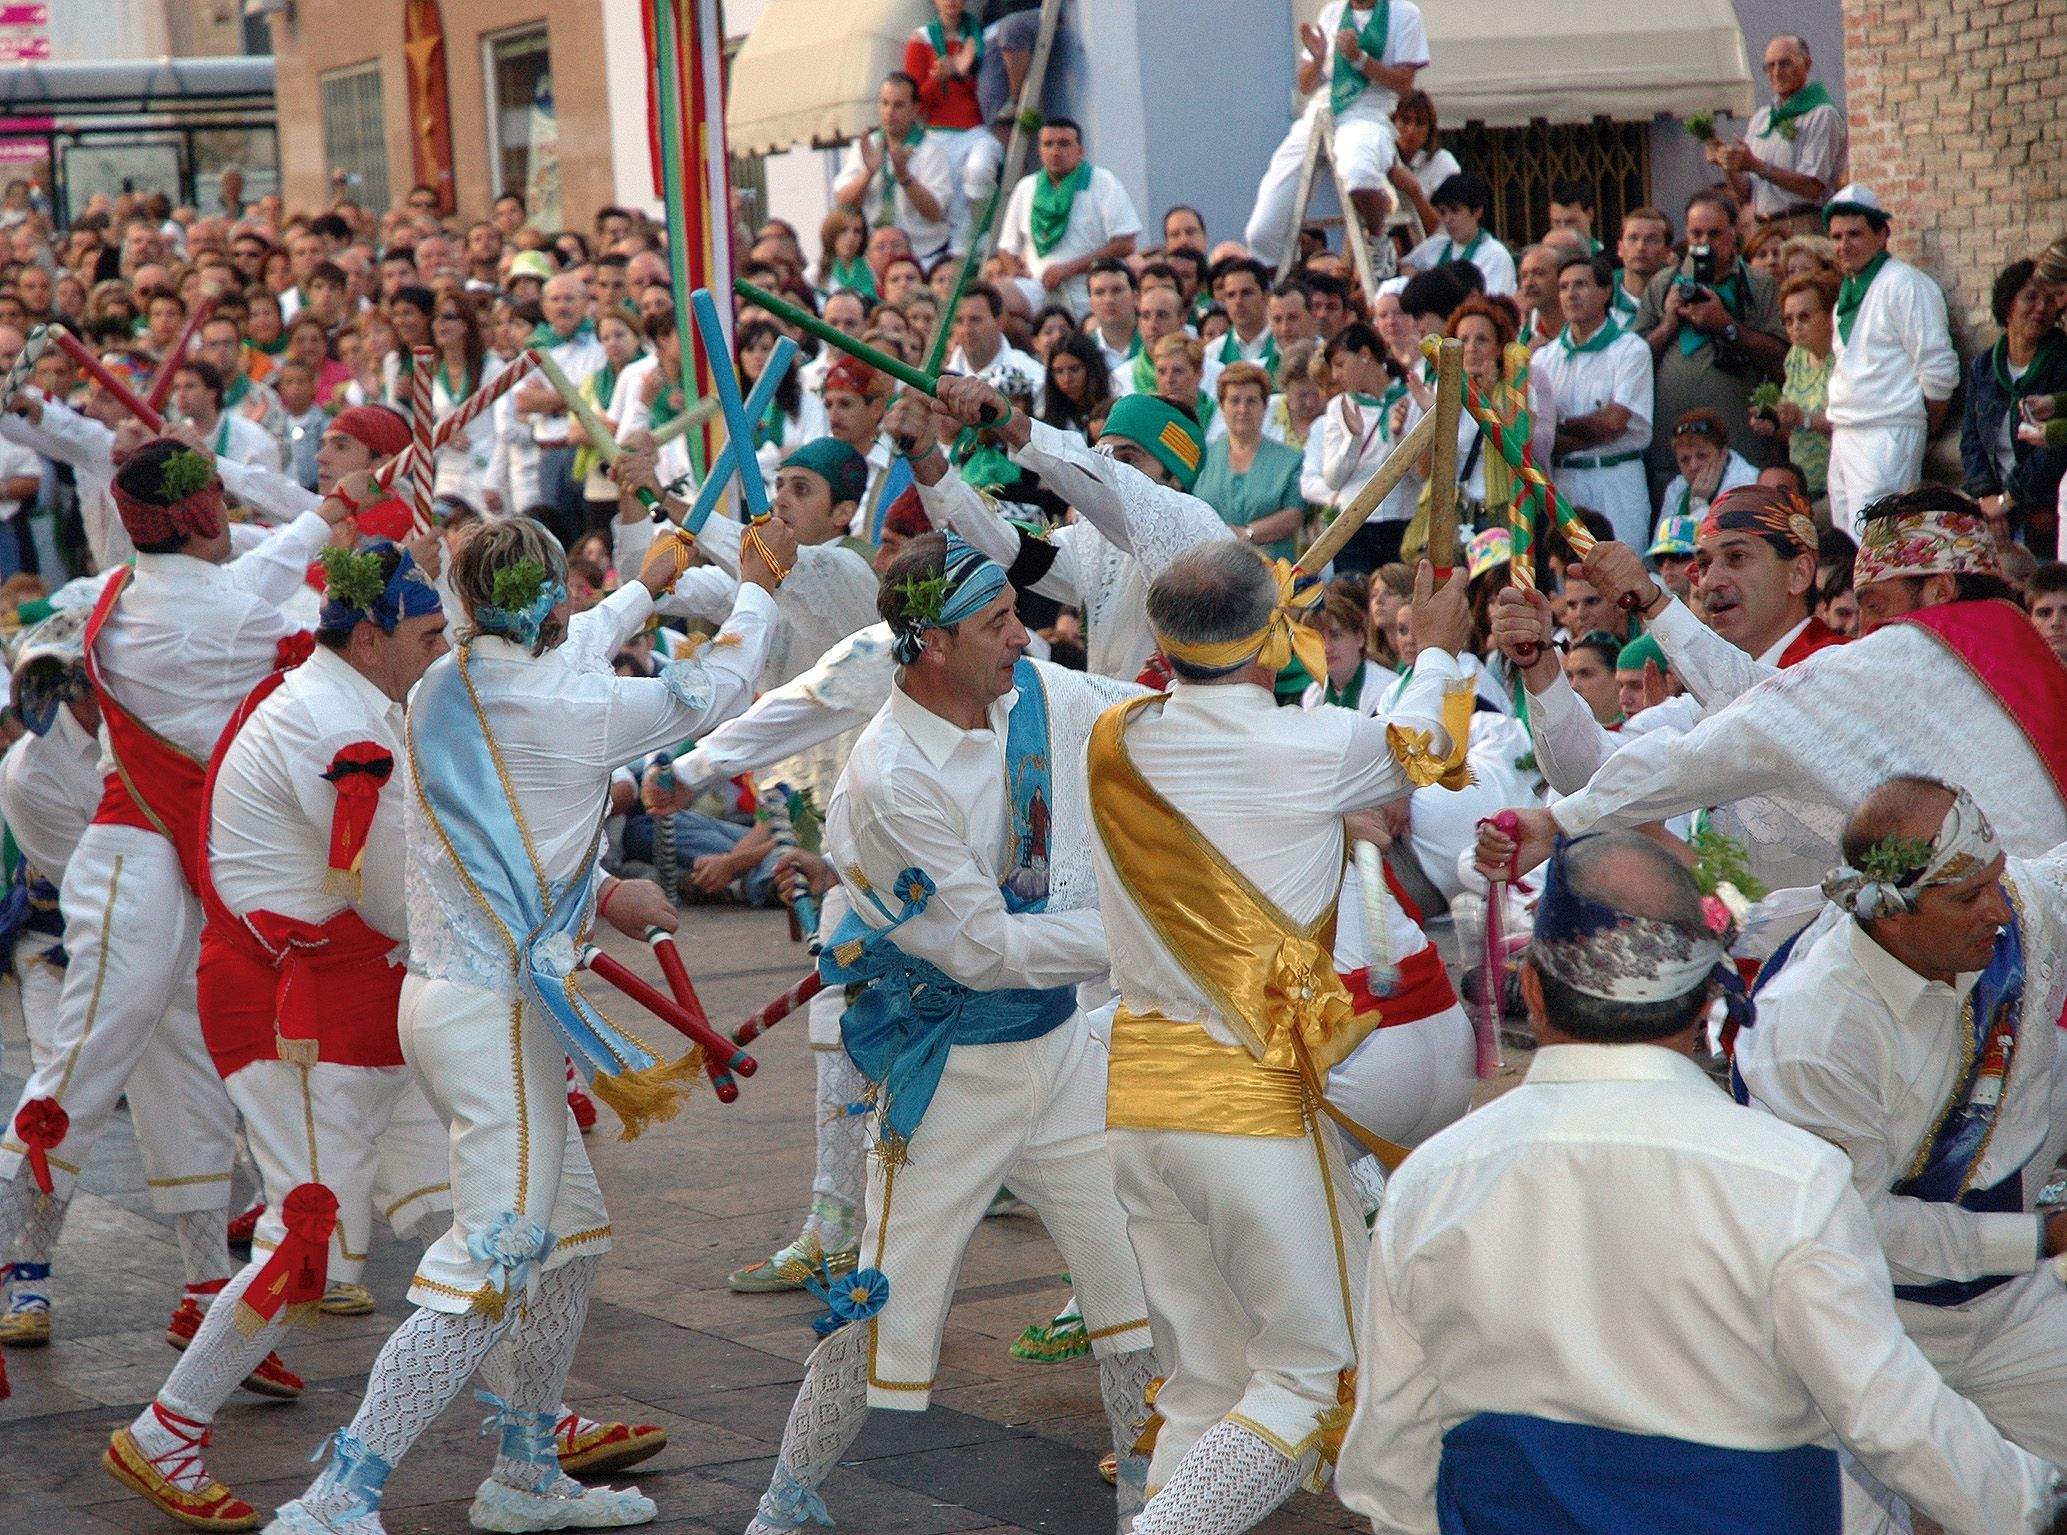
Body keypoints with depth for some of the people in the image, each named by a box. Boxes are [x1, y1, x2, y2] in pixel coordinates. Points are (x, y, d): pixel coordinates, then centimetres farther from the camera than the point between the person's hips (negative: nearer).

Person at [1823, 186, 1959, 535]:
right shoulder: (1849, 290, 18)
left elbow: (1939, 369, -12)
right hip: (1844, 436, 9)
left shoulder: (1905, 284, -10)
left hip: (1888, 436, -9)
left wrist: (1926, 427, -2)